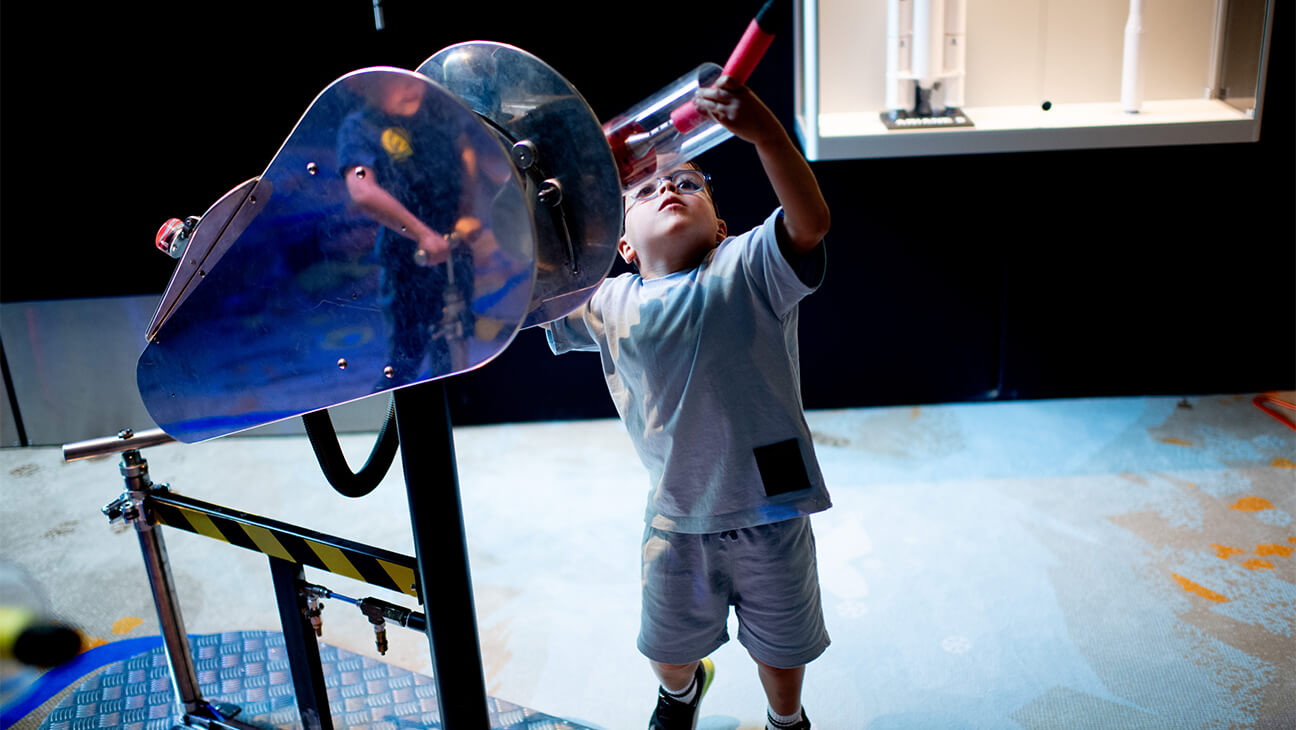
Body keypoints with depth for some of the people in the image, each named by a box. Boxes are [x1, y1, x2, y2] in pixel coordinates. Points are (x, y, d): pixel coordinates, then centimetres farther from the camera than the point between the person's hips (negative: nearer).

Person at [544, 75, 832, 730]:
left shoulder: (748, 268, -11)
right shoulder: (609, 304, -3)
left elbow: (810, 224, -29)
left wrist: (766, 135, -46)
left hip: (768, 514, -2)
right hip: (675, 520, 3)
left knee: (779, 649, 20)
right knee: (669, 646, 26)